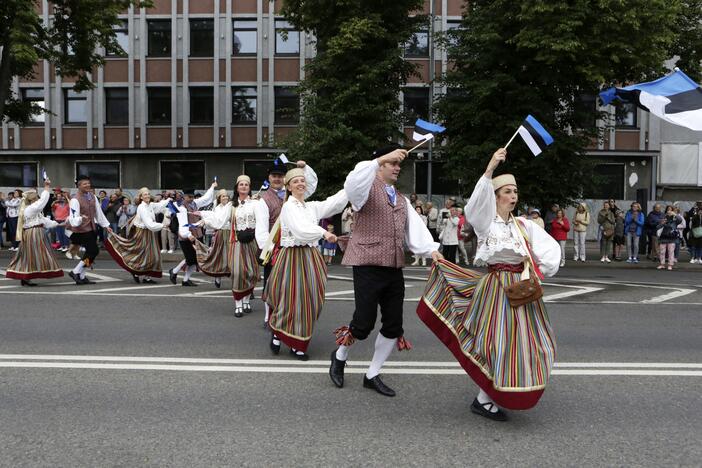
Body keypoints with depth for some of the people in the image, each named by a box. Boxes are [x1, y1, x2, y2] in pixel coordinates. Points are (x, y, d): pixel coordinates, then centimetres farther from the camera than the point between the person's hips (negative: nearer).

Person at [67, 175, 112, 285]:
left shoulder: (93, 196, 7)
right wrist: (81, 218, -44)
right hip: (82, 230, -8)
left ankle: (81, 277, 21)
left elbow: (99, 212, 16)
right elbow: (73, 218, -22)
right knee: (94, 251, -13)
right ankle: (76, 272, 1)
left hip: (92, 228, 8)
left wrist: (106, 225, 17)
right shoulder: (75, 200, -16)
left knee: (90, 252, 10)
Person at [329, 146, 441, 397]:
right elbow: (352, 183, -25)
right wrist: (381, 159, -32)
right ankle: (340, 356, 25)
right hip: (368, 266, -7)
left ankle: (372, 375, 23)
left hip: (394, 269, 7)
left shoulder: (402, 199, 21)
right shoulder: (368, 188, 0)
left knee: (394, 325, 7)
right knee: (364, 323, -6)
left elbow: (416, 227, 7)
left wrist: (432, 250, -9)